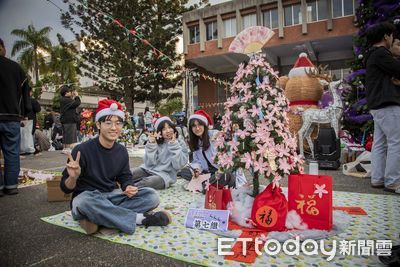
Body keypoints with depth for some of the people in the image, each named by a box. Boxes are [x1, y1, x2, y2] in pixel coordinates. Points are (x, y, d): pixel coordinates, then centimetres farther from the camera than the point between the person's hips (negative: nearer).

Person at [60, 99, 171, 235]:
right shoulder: (82, 150, -16)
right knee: (86, 201, -40)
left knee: (151, 195, -14)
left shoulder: (122, 151, 0)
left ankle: (97, 219, -23)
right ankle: (140, 218, -24)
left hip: (112, 196, 5)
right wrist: (73, 178, -35)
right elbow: (66, 188, -11)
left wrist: (128, 187, -14)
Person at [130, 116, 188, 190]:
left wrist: (174, 145, -17)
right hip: (149, 169, 4)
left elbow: (177, 166, -15)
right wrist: (151, 144, -14)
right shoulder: (157, 142, 3)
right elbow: (149, 163, -7)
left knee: (147, 182, -31)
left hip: (165, 175, -4)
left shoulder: (180, 143, -3)